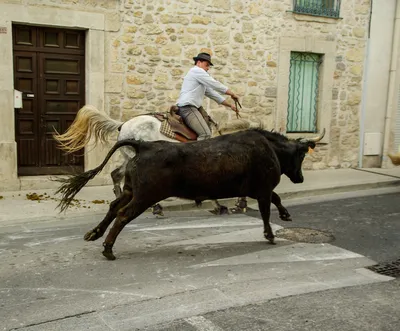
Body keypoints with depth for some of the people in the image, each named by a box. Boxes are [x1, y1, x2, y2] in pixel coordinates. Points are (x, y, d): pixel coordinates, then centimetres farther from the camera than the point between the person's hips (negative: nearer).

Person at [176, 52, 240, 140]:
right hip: (187, 107, -11)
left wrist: (230, 105, 22)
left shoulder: (201, 78, 27)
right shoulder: (197, 70, -3)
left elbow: (213, 94, 27)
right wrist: (232, 94, 4)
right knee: (206, 134, -22)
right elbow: (215, 85, -6)